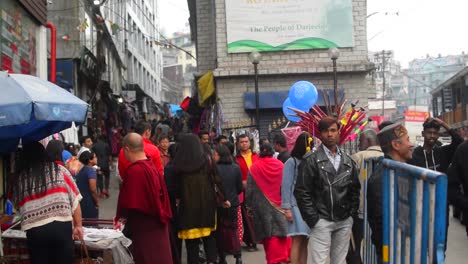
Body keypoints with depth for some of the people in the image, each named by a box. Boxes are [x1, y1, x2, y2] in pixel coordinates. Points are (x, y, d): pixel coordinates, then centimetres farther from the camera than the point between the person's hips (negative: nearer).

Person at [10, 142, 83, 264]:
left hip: (34, 231, 1)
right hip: (61, 226, -1)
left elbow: (18, 206, 12)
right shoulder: (59, 170, 7)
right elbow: (75, 200, 5)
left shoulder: (17, 179, 9)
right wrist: (78, 225, 10)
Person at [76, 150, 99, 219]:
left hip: (81, 201, 8)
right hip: (89, 203, -8)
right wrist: (97, 201, -11)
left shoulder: (81, 170, 9)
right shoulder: (91, 170, -17)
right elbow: (93, 189, -24)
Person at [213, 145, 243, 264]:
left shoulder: (214, 169, -15)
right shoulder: (236, 168, -3)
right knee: (233, 230, 13)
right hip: (233, 204, 3)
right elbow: (240, 188, 3)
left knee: (220, 231, 10)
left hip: (218, 204, -2)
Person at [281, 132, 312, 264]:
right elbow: (286, 186, -5)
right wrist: (287, 208, -10)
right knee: (297, 241, -8)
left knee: (305, 241, 7)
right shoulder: (291, 162, -3)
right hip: (296, 205, -5)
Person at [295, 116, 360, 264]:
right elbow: (302, 192, -7)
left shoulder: (348, 161, 13)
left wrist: (352, 213, 6)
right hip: (321, 221, -4)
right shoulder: (311, 160, -3)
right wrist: (312, 219, -11)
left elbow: (355, 189, 16)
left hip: (344, 222, 5)